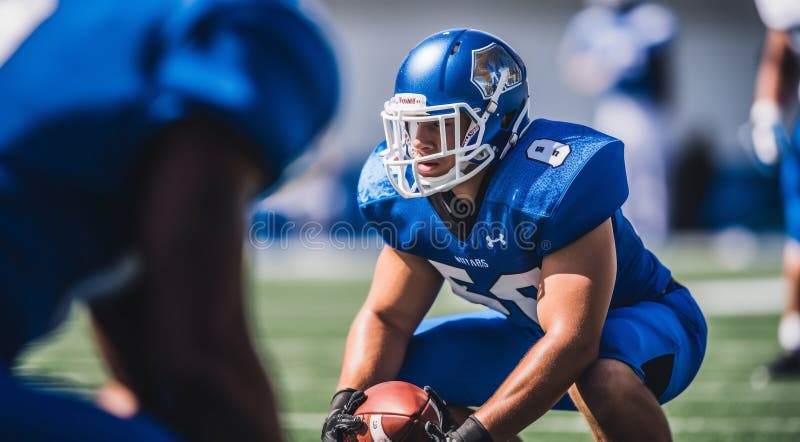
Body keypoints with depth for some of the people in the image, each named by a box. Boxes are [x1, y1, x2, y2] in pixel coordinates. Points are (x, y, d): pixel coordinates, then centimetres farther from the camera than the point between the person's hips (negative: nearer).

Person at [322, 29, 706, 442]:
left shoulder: (552, 182, -34)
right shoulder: (401, 191, -12)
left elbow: (573, 342, -38)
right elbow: (387, 317, -2)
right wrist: (347, 402, -23)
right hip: (539, 331, 7)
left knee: (601, 377, -41)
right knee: (386, 378, -4)